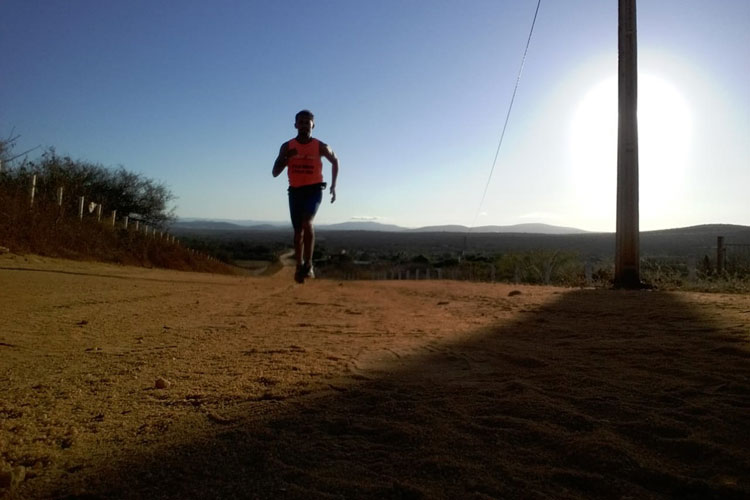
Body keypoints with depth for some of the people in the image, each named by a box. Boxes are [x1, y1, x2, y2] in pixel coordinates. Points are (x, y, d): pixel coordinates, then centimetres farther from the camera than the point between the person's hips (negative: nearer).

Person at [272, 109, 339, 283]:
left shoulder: (320, 147, -4)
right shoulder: (287, 147, -1)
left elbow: (335, 161, 16)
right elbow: (275, 173, -3)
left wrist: (333, 185, 11)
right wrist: (286, 158, -21)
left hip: (314, 189, -3)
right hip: (295, 191, 3)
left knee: (306, 223, -26)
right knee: (298, 230, 8)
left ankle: (308, 264, -20)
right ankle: (300, 267, 19)